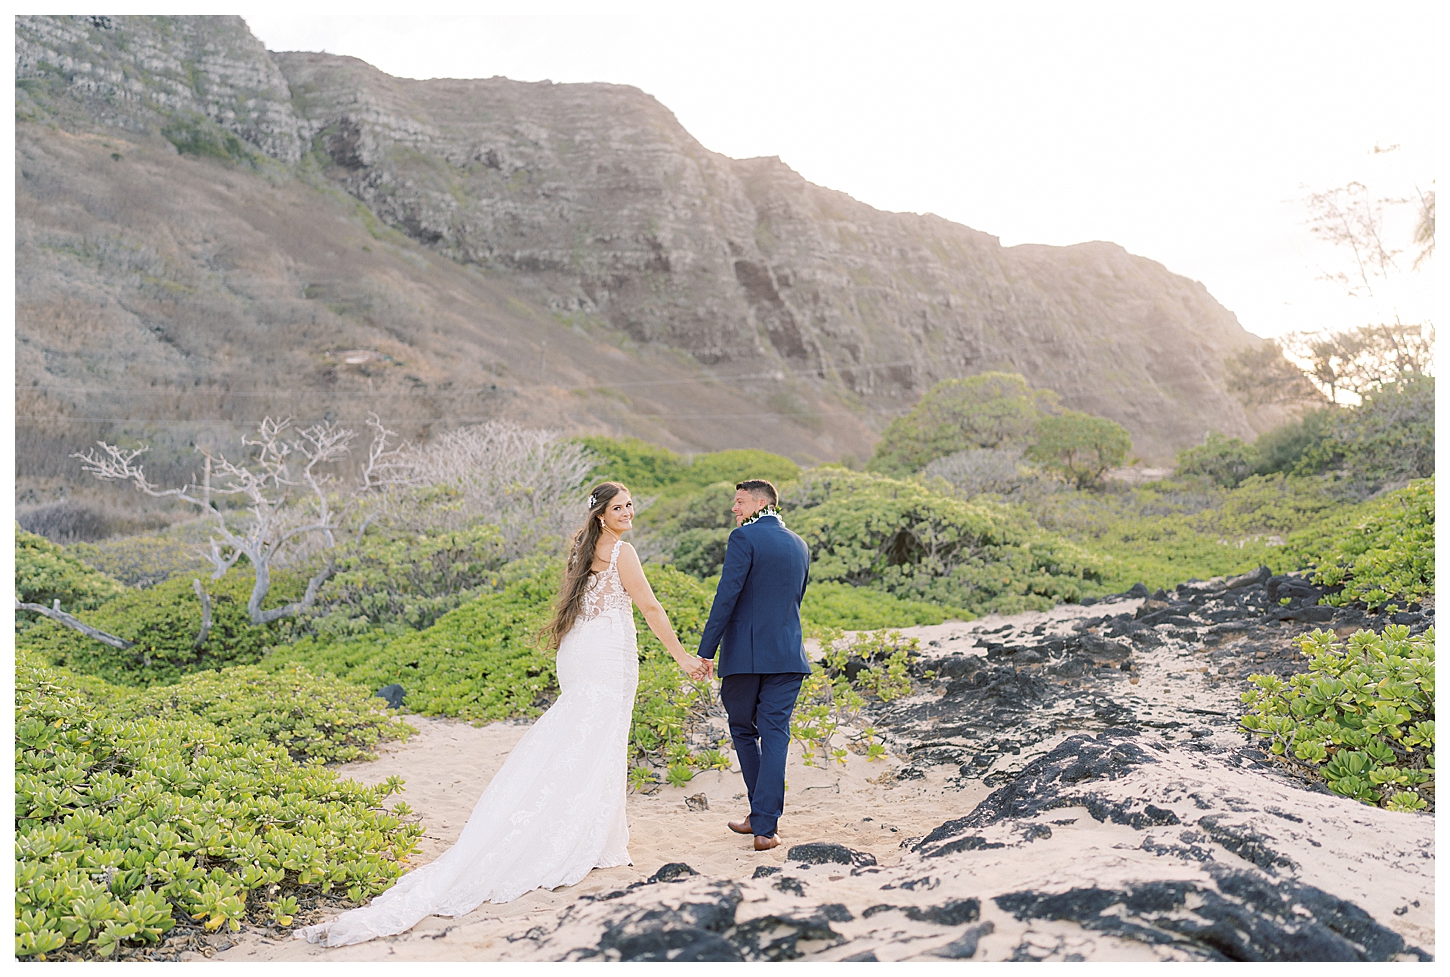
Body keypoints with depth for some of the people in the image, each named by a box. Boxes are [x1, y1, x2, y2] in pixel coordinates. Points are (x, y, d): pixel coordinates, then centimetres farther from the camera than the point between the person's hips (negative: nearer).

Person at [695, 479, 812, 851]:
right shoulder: (800, 545, 13)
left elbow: (726, 596, -14)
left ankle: (763, 812, 24)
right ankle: (765, 825, 3)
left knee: (744, 732, 14)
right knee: (775, 737, 5)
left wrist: (705, 651, -12)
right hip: (788, 656, 5)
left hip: (745, 654, -5)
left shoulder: (744, 537, -8)